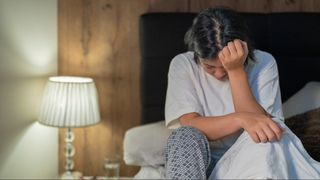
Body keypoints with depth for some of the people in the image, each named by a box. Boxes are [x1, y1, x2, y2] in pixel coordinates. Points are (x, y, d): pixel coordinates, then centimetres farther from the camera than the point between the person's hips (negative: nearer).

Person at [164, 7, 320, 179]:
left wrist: (236, 71, -25)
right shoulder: (183, 64, -7)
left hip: (247, 163, -1)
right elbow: (190, 125, -19)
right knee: (185, 136, -32)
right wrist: (241, 119, -36)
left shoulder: (263, 63, -8)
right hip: (201, 162, 1)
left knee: (261, 135, -32)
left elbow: (258, 124, -18)